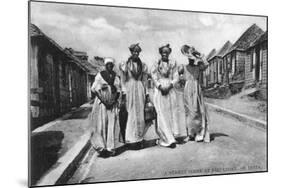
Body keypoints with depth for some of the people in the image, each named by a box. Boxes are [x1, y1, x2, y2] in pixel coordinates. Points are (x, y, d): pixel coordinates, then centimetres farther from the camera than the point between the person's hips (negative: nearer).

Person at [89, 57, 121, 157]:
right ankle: (102, 148, -3)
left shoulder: (116, 77, 9)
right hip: (101, 102, -2)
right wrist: (103, 101, -13)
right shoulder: (100, 75, 1)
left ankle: (110, 148, 4)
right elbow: (94, 89, -4)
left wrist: (114, 101, -8)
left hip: (112, 104, 3)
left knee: (112, 126, -1)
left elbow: (118, 91, 9)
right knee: (101, 125, -9)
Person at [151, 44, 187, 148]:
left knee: (171, 113, 0)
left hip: (170, 90, 2)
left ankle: (171, 137, 9)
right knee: (162, 115, -7)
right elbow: (154, 78, 0)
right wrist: (161, 87, -15)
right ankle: (168, 139, -7)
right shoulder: (156, 64, 6)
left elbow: (176, 77, 4)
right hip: (159, 90, -2)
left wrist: (169, 86, -12)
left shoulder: (173, 63, 10)